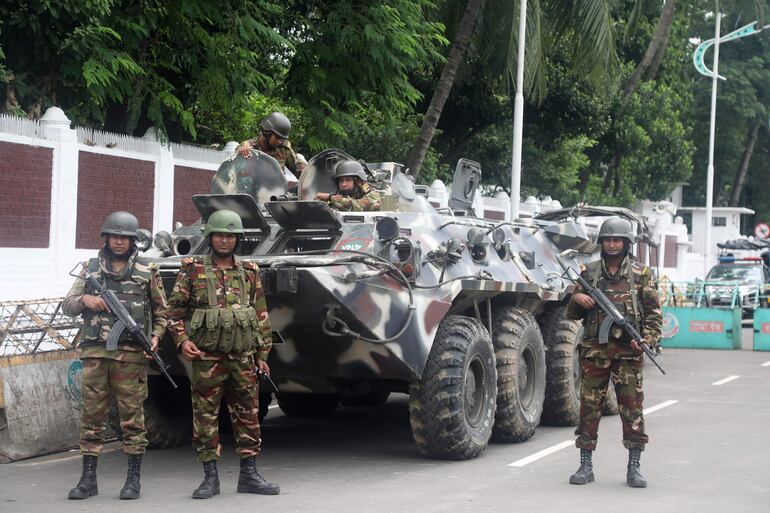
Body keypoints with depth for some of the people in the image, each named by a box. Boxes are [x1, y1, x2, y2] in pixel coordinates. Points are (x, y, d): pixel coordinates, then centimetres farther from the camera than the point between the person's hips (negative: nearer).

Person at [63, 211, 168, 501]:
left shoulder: (147, 271, 7)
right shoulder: (91, 269, 13)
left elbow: (162, 311, 12)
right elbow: (67, 306, 14)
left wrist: (156, 336, -4)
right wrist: (84, 299, -7)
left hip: (131, 355, -2)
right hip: (95, 353, 2)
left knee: (132, 416, -1)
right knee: (92, 416, 3)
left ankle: (133, 479, 5)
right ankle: (88, 479, 9)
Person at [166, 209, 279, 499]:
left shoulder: (250, 272, 9)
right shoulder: (192, 270, 2)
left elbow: (262, 316, 12)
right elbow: (174, 310, 4)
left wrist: (262, 355, 8)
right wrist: (182, 340, -10)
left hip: (243, 358, 3)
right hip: (206, 357, -2)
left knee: (248, 416, 6)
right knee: (205, 418, 1)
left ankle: (249, 475, 15)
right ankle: (210, 477, 9)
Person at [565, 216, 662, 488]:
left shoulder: (641, 274, 4)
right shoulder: (589, 273, 9)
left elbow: (654, 313, 3)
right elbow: (572, 314, 13)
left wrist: (647, 339, -13)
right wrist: (577, 299, -8)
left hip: (627, 353, -1)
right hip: (594, 351, 2)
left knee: (632, 409, -1)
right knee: (589, 407, 4)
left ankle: (633, 468, 7)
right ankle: (586, 466, 11)